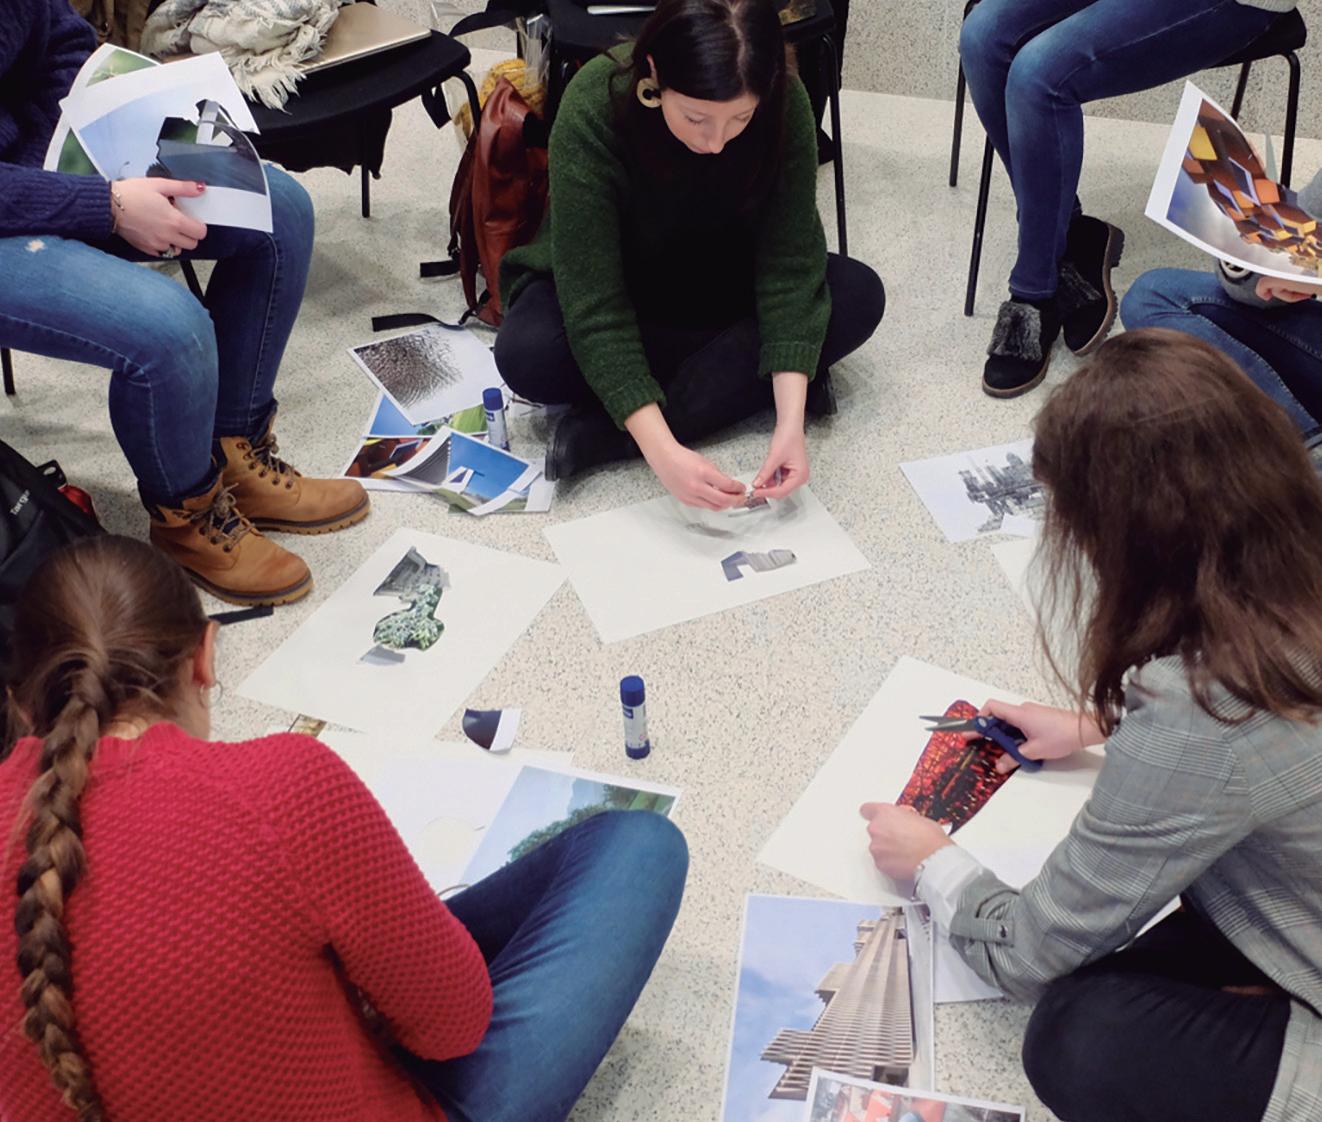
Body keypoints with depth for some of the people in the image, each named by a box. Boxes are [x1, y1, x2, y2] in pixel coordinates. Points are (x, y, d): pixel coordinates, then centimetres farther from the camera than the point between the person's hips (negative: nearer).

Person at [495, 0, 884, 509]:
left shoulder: (784, 105, -25)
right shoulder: (592, 109, -32)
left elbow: (791, 264, -26)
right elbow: (595, 308, -36)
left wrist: (790, 419, -38)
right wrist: (661, 449, -46)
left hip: (719, 283, 4)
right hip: (602, 289, -3)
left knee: (858, 295, -21)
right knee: (527, 354, -33)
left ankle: (612, 432, -25)